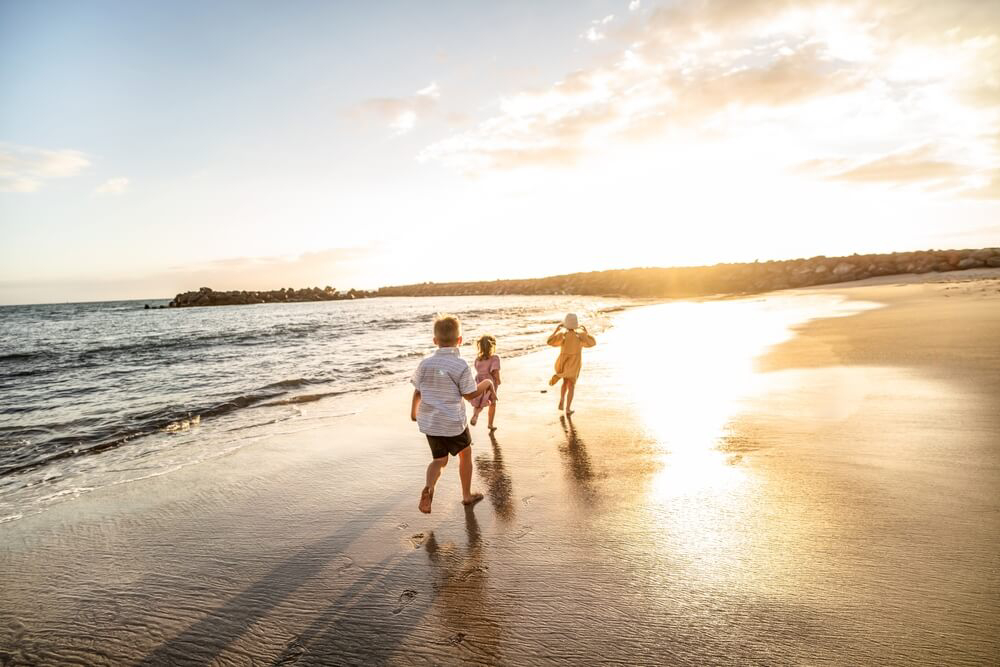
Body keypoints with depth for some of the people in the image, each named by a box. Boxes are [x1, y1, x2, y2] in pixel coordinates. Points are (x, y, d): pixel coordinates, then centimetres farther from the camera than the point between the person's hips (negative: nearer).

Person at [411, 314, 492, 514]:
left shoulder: (425, 363, -4)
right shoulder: (460, 365, -16)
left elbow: (417, 392, 4)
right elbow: (470, 394, -11)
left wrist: (414, 410, 22)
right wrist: (486, 384, 7)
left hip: (429, 421, 4)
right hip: (453, 422, -4)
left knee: (439, 459, 16)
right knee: (465, 453, 20)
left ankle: (428, 488, -12)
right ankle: (467, 495, 30)